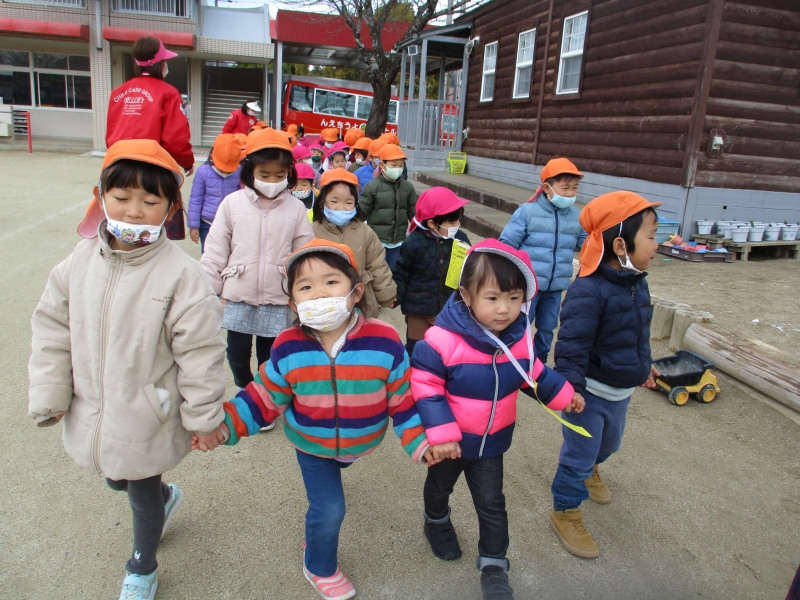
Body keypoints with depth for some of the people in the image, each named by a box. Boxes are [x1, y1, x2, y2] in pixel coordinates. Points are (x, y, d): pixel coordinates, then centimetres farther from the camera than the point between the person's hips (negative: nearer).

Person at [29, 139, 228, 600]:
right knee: (118, 480, 27)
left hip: (147, 419, -5)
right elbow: (53, 332, 4)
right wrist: (50, 397, 4)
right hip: (92, 414, 6)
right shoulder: (79, 263, -6)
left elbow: (199, 352, -18)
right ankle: (166, 497, 61)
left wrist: (204, 416, -12)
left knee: (142, 494, 16)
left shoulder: (181, 275, -22)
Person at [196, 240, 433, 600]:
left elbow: (403, 399, -15)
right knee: (329, 509, -2)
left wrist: (420, 442, -17)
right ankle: (320, 568, 30)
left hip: (362, 444, 2)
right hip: (312, 445, -1)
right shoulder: (287, 349, -23)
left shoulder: (384, 342, -26)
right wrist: (225, 424, -21)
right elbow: (265, 398, -11)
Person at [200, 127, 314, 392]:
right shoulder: (232, 203, -5)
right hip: (238, 299, 1)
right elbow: (215, 251, 0)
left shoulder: (296, 208, -4)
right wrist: (209, 291, 1)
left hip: (277, 302, 0)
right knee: (237, 354, 11)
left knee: (269, 358, 13)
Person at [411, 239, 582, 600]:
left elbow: (532, 373, 6)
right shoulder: (443, 339, -33)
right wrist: (441, 433, -26)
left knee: (491, 503, 14)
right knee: (439, 487, 26)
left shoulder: (519, 336, -15)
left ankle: (493, 566, 34)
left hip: (492, 441, 3)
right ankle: (437, 523, 58)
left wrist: (562, 394, 9)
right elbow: (425, 387, -24)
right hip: (449, 441, -2)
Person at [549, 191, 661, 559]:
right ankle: (565, 513, 27)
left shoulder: (637, 282, -1)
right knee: (579, 452, 6)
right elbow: (572, 345, -28)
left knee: (609, 441, 30)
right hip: (591, 391, -9)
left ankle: (590, 469, 60)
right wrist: (570, 387, -31)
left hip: (621, 389, 9)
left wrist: (644, 364, 24)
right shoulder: (588, 290, -29)